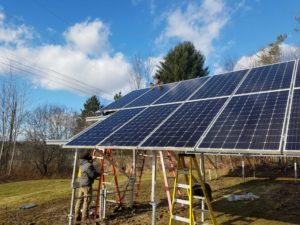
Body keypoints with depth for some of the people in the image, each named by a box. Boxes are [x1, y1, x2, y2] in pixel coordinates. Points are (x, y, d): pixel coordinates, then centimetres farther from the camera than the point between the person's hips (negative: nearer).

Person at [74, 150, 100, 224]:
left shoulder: (81, 164, 8)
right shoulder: (89, 165, -18)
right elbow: (93, 175, -15)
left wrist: (92, 159, 31)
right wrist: (99, 173, 2)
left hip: (81, 184, 9)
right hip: (87, 185, -9)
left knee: (79, 201, 12)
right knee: (86, 201, 0)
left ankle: (77, 218, 19)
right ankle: (84, 218, 6)